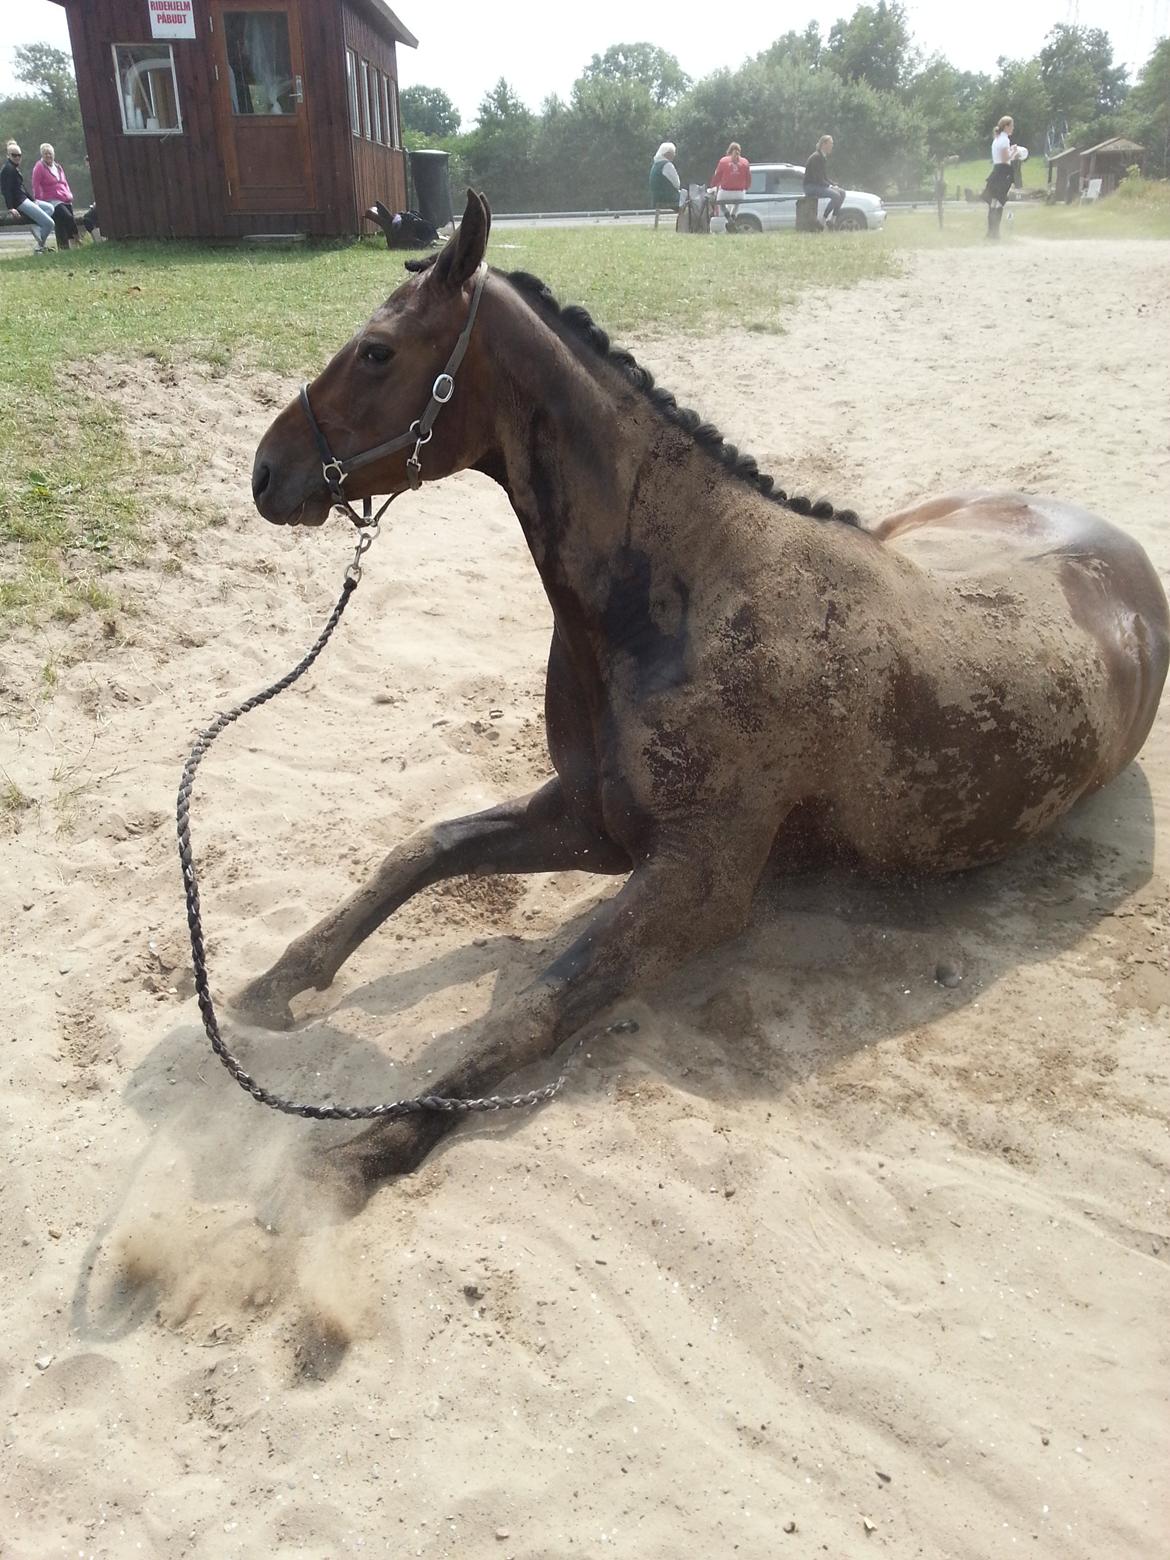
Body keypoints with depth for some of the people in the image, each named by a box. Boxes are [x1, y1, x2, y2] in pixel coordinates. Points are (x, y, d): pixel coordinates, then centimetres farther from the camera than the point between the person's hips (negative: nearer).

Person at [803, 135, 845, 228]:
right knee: (835, 195, -26)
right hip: (811, 186, -9)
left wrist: (834, 185, 2)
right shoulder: (816, 157, -14)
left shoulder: (824, 157, 15)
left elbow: (825, 177, 18)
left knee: (842, 193, -3)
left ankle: (833, 219, -5)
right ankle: (825, 219, -16)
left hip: (820, 185, 9)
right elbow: (818, 178, -21)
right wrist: (830, 186, -20)